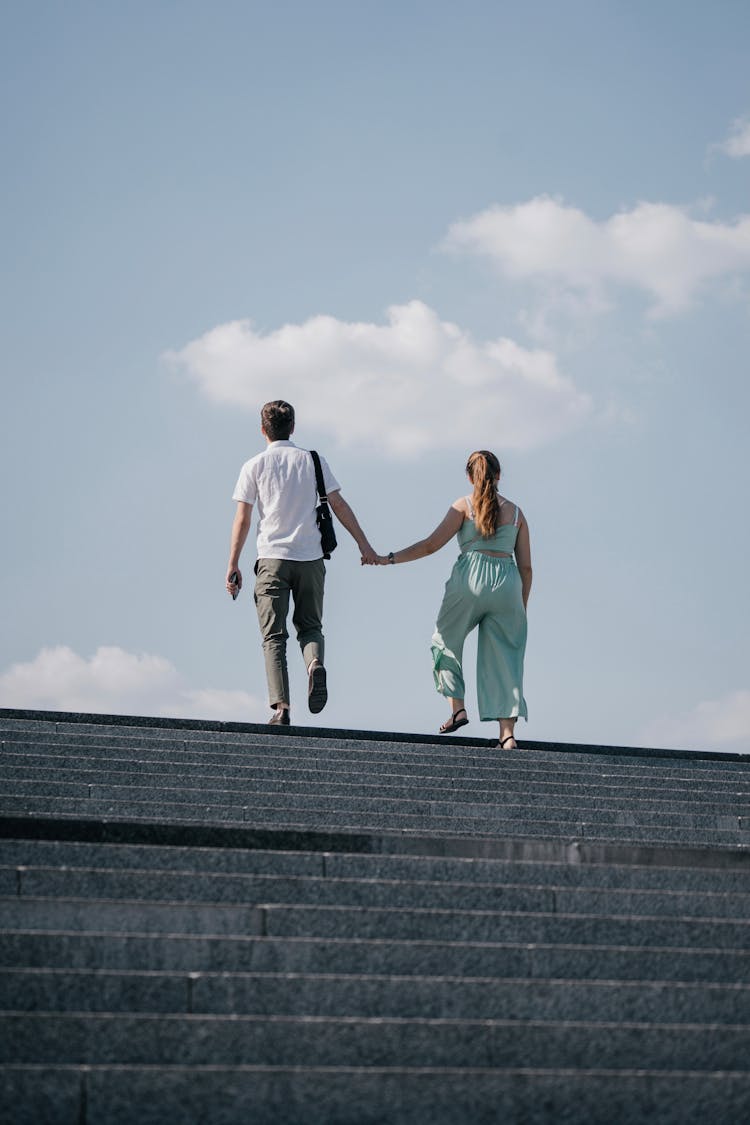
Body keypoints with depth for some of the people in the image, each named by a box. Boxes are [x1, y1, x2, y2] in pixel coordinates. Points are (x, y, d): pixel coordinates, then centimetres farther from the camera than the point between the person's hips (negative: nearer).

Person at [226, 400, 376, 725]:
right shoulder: (313, 460, 8)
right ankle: (315, 664, -18)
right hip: (311, 558, 2)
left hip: (272, 558, -2)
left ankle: (281, 707, -12)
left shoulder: (254, 466, 3)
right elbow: (339, 505, 5)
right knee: (310, 626, 15)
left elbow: (242, 519, -1)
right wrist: (363, 543, 10)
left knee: (274, 636, 1)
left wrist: (233, 564, 2)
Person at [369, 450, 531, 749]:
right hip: (507, 584, 2)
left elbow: (430, 545, -1)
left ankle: (457, 708, 12)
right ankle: (507, 733, -3)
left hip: (470, 580, -2)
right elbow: (525, 566, 12)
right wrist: (522, 607, 20)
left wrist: (389, 559, 6)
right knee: (503, 656, 6)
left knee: (446, 640, 22)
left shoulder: (464, 506, 6)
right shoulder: (516, 512, 14)